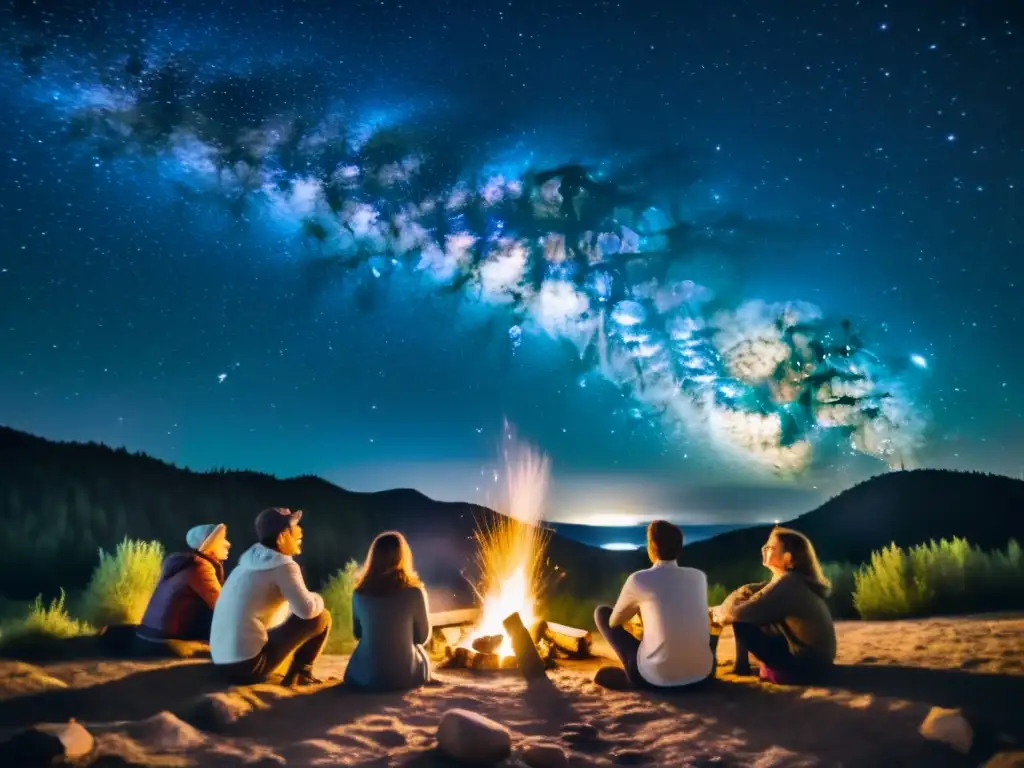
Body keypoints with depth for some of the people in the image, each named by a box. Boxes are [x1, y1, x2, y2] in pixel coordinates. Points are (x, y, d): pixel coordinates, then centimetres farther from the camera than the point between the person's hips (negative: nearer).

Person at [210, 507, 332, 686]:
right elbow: (307, 610, -21)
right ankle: (299, 674, 8)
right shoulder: (283, 565, -11)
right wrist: (317, 599, 2)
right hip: (249, 664, -8)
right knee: (321, 617, -2)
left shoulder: (251, 561, 13)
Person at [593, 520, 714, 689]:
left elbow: (614, 621, 10)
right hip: (702, 673, 5)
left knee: (601, 612, 14)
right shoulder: (699, 576, 5)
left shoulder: (639, 579, -8)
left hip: (655, 678, -5)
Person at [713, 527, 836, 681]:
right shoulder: (793, 579, 6)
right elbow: (746, 592, 8)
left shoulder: (787, 583, -24)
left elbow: (743, 612, -21)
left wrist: (720, 612, -1)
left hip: (805, 664, -9)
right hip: (816, 658, 9)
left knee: (741, 623, -10)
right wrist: (721, 611, -7)